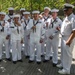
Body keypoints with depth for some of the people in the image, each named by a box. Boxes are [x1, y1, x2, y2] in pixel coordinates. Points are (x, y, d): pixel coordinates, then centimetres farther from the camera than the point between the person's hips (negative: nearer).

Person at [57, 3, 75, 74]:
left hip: (68, 38, -9)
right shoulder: (66, 18, 9)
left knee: (67, 54, 1)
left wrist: (69, 40, -25)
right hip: (63, 37, 9)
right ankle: (62, 64, 41)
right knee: (63, 52, 21)